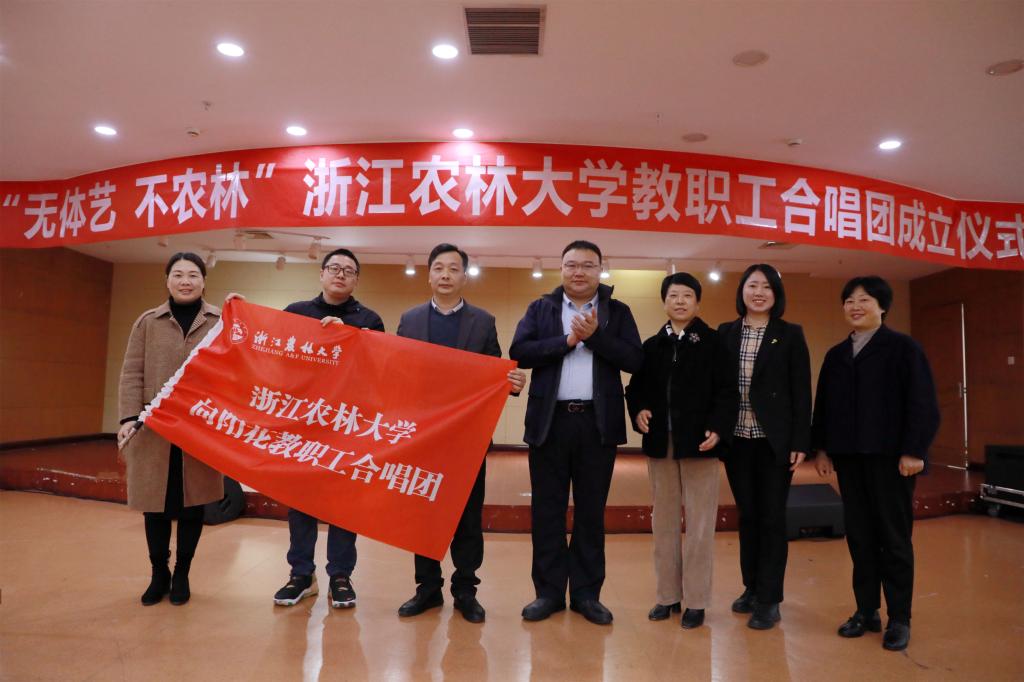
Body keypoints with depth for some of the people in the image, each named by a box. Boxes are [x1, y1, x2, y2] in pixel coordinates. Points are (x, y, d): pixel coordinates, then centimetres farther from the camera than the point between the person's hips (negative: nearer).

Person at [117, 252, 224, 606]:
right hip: (154, 429, 1)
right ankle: (159, 574, 28)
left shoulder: (221, 321, 4)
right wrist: (129, 417, -8)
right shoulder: (148, 322, 7)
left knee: (192, 503, 7)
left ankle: (181, 575, 25)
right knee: (156, 503, 8)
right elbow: (132, 374, 3)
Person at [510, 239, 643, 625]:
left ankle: (587, 594, 21)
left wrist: (595, 335, -14)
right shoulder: (540, 309, 8)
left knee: (591, 511, 9)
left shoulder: (618, 312, 8)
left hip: (598, 423, 0)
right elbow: (519, 352, -7)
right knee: (547, 510, 7)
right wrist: (567, 340, -13)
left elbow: (634, 360, -4)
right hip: (550, 421, 0)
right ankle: (548, 591, 20)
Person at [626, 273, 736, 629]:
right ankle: (668, 595, 23)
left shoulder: (713, 343, -1)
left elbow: (727, 391, -6)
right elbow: (636, 388, 11)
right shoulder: (651, 346, 10)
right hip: (660, 444, 4)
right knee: (664, 522, 11)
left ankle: (696, 600, 15)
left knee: (699, 525, 3)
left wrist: (718, 428, -20)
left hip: (698, 443, -3)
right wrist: (638, 411, -10)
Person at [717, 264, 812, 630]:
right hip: (737, 439, 3)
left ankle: (769, 599, 15)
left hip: (775, 440, -2)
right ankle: (751, 587, 27)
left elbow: (801, 391, -4)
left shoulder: (790, 334, -1)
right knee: (747, 515, 13)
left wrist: (800, 441, -9)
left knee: (772, 517, 5)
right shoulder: (725, 333, 5)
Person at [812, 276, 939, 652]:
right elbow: (823, 405, 13)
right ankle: (866, 611, 20)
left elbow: (922, 404, -8)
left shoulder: (904, 348, -3)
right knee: (859, 536, 9)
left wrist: (913, 451, -14)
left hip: (890, 457, -4)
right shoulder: (836, 355, 12)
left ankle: (899, 618, 16)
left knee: (894, 537, 4)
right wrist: (821, 448, 8)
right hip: (849, 458, 5)